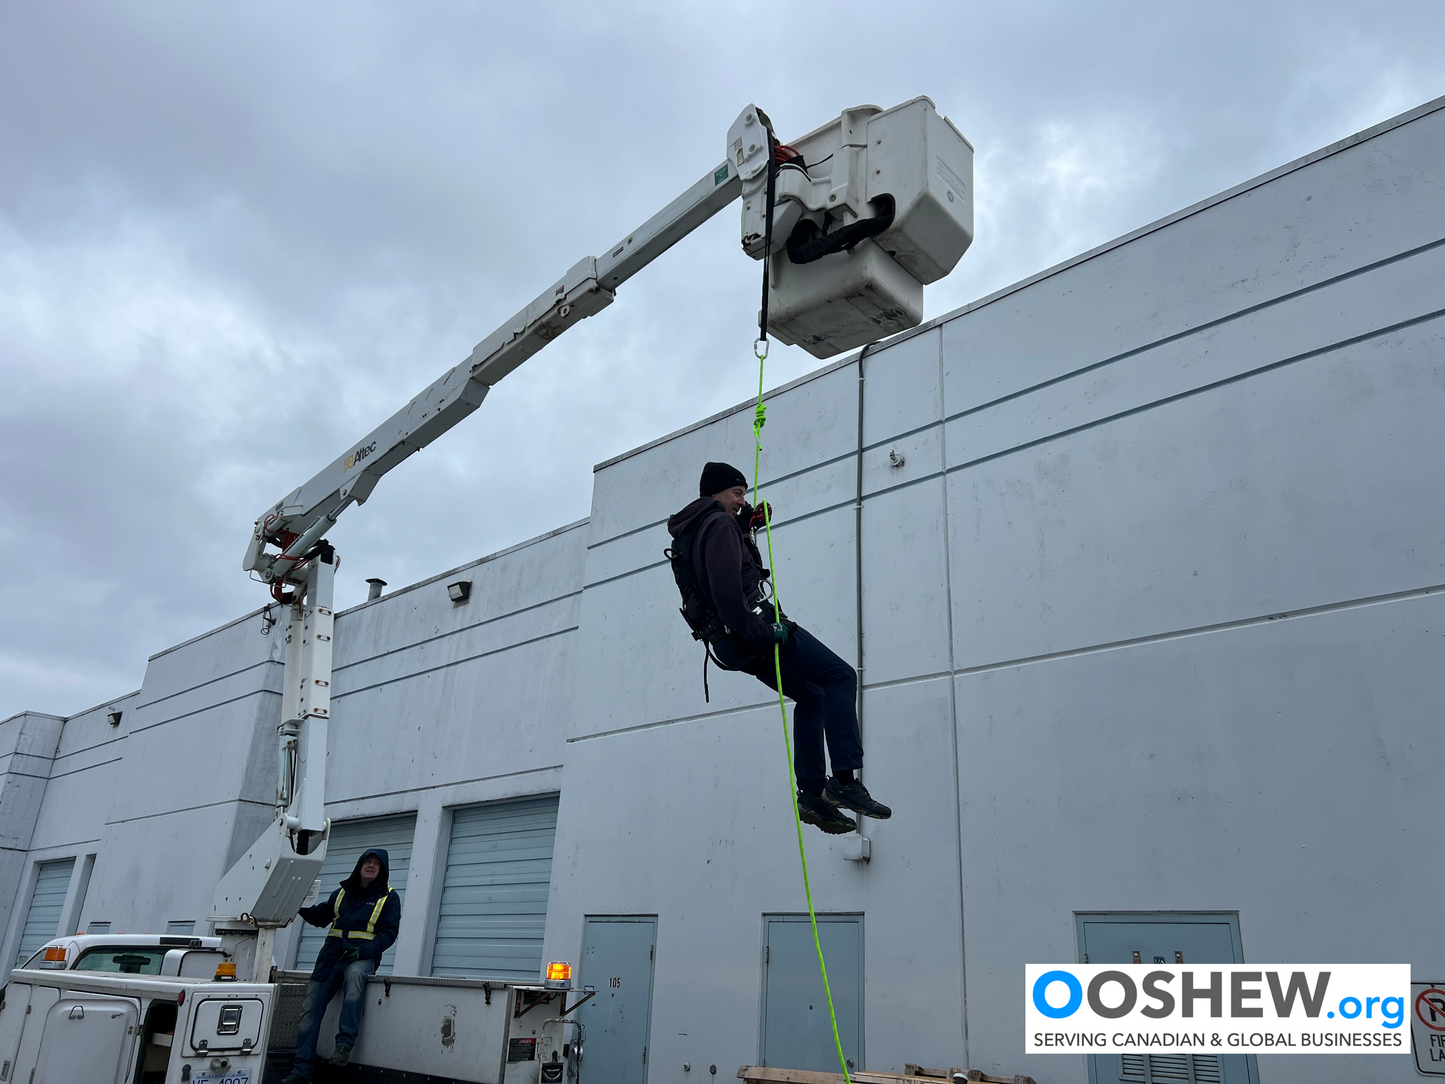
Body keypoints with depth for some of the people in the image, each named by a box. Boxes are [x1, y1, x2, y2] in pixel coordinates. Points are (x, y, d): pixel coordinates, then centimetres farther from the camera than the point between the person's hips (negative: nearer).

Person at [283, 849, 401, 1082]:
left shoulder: (388, 897, 5)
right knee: (310, 1008, -2)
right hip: (331, 957, 5)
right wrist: (301, 905, 6)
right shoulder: (342, 893, 17)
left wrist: (364, 951, -18)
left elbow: (388, 933, -2)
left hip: (362, 957, -5)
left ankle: (345, 1043, -33)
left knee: (355, 973, -38)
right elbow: (320, 917, 26)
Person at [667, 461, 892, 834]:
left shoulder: (690, 530, 21)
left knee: (812, 696, 19)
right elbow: (726, 588, -23)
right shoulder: (718, 524, -9)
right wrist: (760, 632, -21)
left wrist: (744, 524, 27)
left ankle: (812, 793, 10)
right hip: (751, 630, -10)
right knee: (840, 677, -8)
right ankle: (844, 780, -18)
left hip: (727, 642, 10)